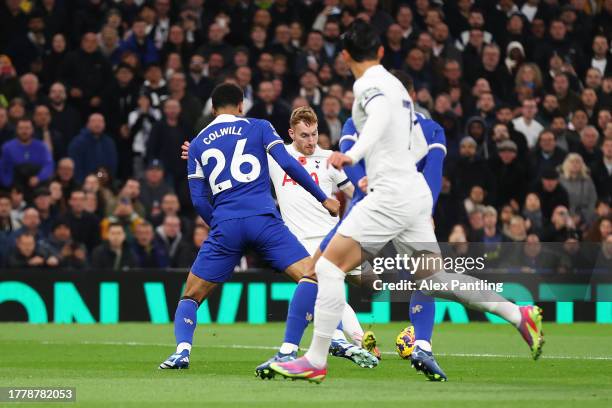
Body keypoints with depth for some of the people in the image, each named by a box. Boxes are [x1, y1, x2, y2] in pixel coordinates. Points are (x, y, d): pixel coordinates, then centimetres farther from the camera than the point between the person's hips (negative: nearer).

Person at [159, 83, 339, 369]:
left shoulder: (197, 144, 18)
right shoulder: (258, 127, 13)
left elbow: (198, 199, 13)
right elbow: (287, 164, 1)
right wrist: (323, 199, 8)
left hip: (225, 225, 2)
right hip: (263, 217, -2)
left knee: (191, 295, 12)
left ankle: (182, 351, -9)